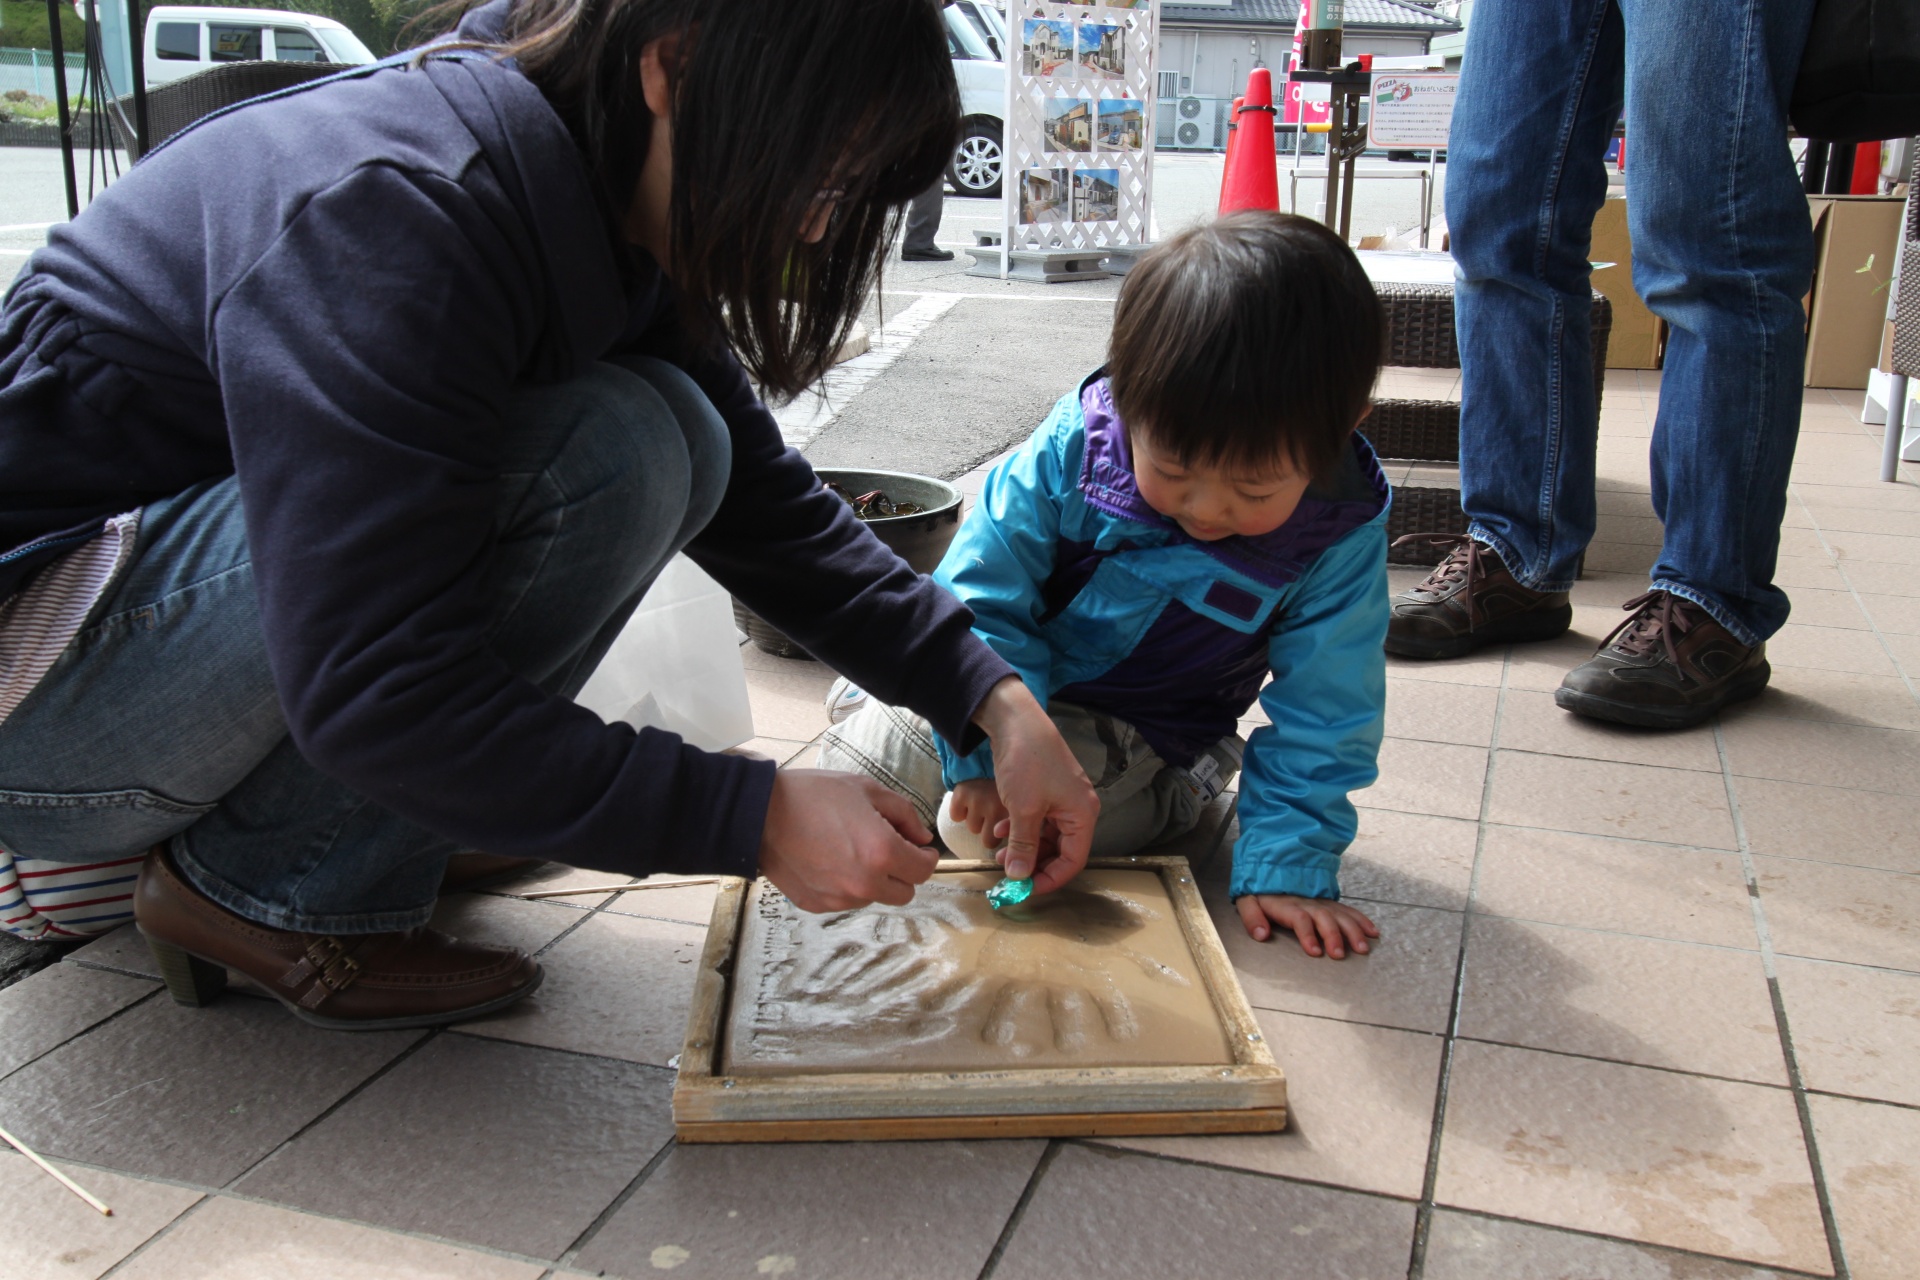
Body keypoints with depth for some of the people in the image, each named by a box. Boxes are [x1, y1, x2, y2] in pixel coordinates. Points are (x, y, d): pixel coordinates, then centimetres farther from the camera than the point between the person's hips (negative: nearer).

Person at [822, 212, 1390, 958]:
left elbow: (1322, 715, -15)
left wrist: (1289, 865, -23)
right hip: (1016, 673, 2)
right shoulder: (1072, 448, -25)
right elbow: (980, 595, -19)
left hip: (1143, 741, -2)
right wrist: (994, 743, -30)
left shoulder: (1341, 535, -23)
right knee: (861, 762, -6)